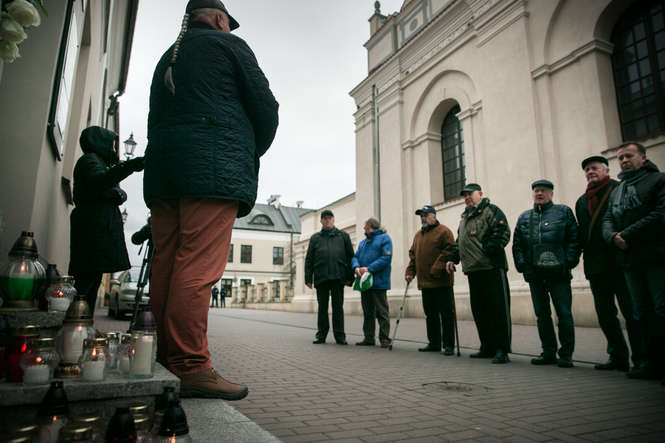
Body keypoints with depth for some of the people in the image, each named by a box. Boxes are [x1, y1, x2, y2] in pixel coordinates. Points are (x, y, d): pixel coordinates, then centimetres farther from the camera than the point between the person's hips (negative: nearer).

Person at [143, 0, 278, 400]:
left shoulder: (168, 57, 30)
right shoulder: (228, 45, 11)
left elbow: (156, 119, 25)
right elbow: (265, 107, 3)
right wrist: (253, 154, 18)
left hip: (162, 171, 7)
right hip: (215, 168, -7)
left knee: (166, 267, 5)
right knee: (199, 269, -13)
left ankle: (163, 360, 9)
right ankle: (190, 366, -13)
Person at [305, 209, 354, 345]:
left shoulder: (343, 236, 14)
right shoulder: (315, 238, 16)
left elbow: (350, 256, 9)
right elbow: (309, 259, 12)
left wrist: (349, 277, 0)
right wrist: (308, 278, 2)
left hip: (338, 276, -1)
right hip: (321, 277, 1)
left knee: (338, 307, 2)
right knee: (322, 307, 6)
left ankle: (340, 335, 10)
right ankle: (321, 335, 15)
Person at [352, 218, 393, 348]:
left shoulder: (384, 238, -2)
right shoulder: (363, 242, 22)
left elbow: (386, 258, -14)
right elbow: (355, 257, 14)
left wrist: (369, 268, -20)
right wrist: (356, 267, -10)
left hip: (378, 282, -7)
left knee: (382, 311, -4)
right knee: (367, 312, 11)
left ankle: (384, 338, 1)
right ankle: (369, 338, 17)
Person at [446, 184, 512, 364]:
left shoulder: (491, 211, 1)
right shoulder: (464, 218, 25)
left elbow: (503, 233, -11)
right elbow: (459, 242, 29)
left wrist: (489, 250, -20)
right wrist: (452, 258, 16)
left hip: (492, 268, -8)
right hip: (473, 270, 9)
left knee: (498, 309, -7)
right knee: (479, 310, 10)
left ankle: (502, 350, -3)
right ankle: (488, 347, 20)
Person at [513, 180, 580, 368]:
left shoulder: (564, 212, 7)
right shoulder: (524, 218, 15)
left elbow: (574, 240, 0)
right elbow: (517, 244, 14)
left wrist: (568, 261, -10)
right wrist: (522, 265, 2)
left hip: (559, 274, -3)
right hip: (535, 275, 4)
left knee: (564, 314, -1)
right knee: (542, 315, 9)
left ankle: (566, 354, 10)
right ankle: (548, 352, 19)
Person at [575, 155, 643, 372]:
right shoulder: (582, 201, 19)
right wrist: (585, 252, 7)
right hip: (596, 265, 6)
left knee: (632, 312, -2)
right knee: (605, 314, 9)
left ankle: (641, 358, 9)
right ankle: (618, 357, 18)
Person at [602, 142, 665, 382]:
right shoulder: (616, 191, 22)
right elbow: (607, 220, 15)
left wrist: (627, 235, -14)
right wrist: (613, 236, -7)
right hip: (630, 259, 6)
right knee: (643, 312, 8)